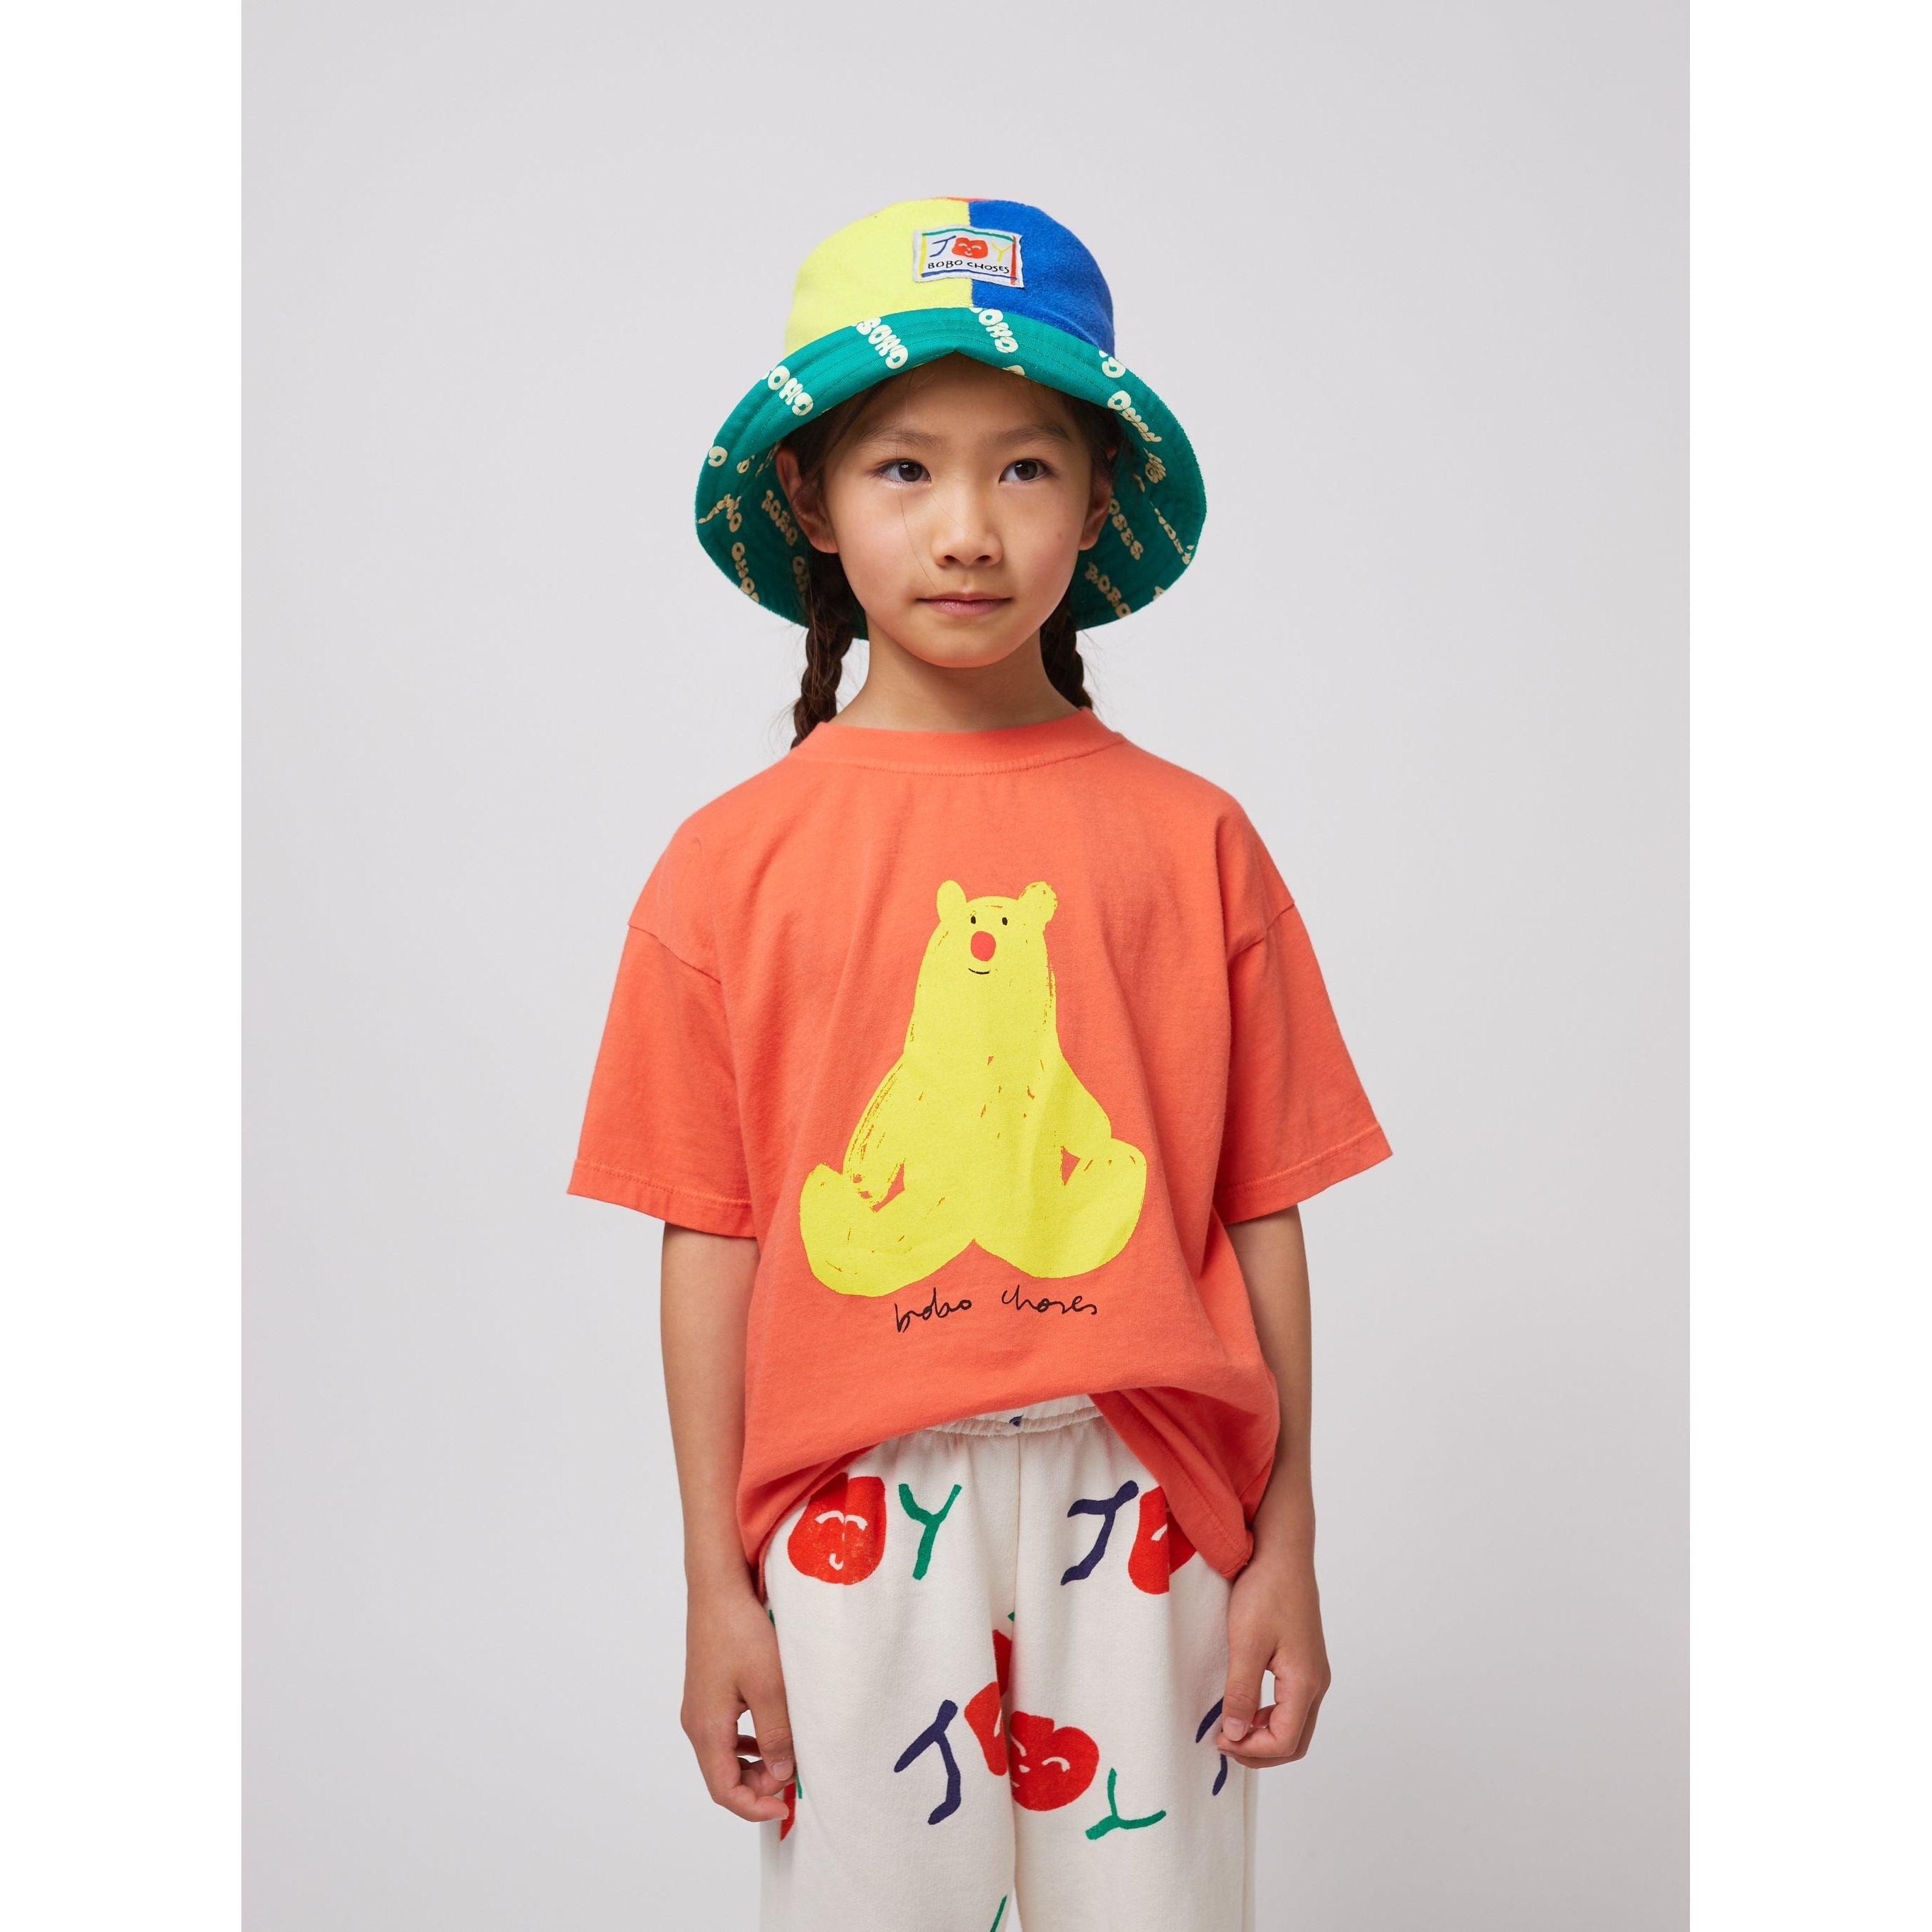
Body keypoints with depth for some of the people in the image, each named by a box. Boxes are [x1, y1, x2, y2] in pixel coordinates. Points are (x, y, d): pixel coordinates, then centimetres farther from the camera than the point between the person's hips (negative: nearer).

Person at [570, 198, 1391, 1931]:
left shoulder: (1191, 839, 1)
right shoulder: (738, 859, 0)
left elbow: (1262, 1213, 3)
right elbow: (710, 1238, 1)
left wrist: (1287, 1545, 4)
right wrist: (717, 1582, 2)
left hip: (1142, 1511, 1)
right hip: (857, 1521, 0)